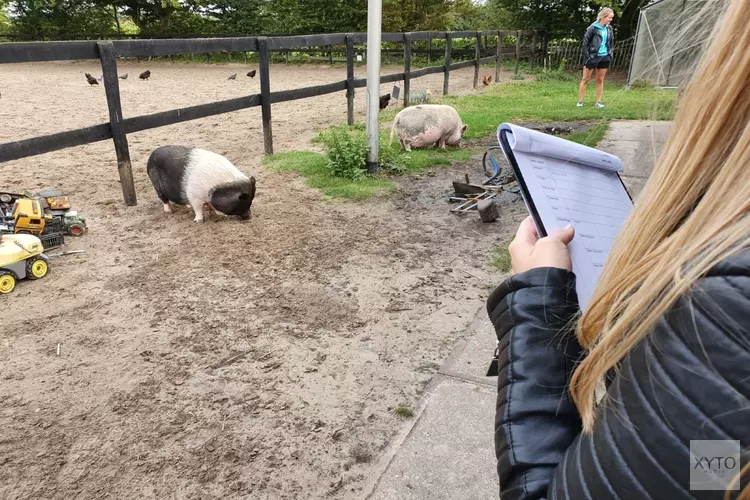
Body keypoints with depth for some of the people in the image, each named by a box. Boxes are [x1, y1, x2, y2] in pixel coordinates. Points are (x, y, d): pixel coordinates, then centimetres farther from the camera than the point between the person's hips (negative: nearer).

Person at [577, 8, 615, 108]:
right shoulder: (593, 28, -13)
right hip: (593, 57, -5)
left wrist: (610, 53, 9)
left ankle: (598, 102, 12)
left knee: (600, 80, 8)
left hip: (605, 57, 5)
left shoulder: (609, 28, 4)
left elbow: (611, 42, 17)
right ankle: (580, 101, 7)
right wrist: (587, 57, -11)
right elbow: (585, 42, -9)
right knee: (586, 79, 2)